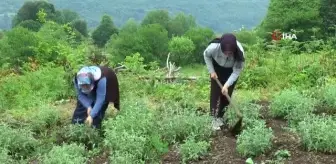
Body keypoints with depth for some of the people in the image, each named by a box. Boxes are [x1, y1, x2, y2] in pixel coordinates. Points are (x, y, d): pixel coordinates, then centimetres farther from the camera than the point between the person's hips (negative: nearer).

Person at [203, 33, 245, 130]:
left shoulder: (239, 53, -39)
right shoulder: (214, 47, -39)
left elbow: (236, 72, -28)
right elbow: (206, 55, -14)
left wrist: (227, 85, -36)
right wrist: (211, 71, -16)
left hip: (231, 71, 0)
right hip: (217, 67, 0)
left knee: (227, 93, -1)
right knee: (215, 91, -6)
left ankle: (220, 116, 14)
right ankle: (214, 118, 1)